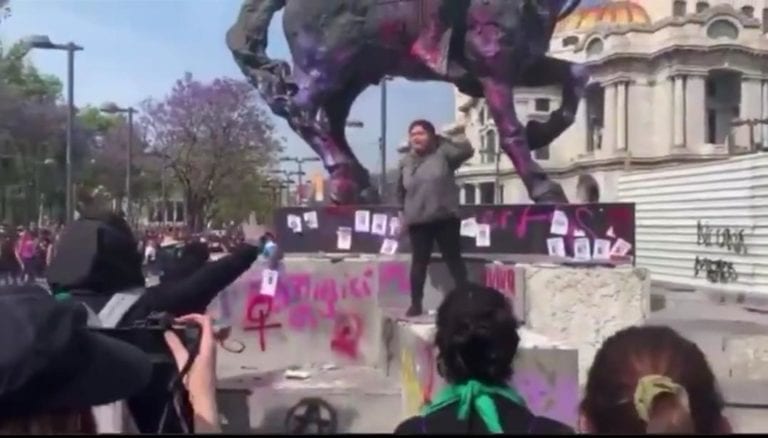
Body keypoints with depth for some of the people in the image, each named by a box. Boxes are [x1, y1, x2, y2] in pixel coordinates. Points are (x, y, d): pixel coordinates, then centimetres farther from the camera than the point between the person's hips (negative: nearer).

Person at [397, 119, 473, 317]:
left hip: (445, 218, -3)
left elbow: (467, 151, -13)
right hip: (417, 221, 3)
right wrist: (403, 213, 14)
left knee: (453, 259, 4)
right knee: (419, 262, 8)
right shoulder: (405, 162, 10)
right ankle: (416, 304, 15)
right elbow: (401, 192, 20)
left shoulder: (442, 154, -1)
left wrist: (443, 140, -8)